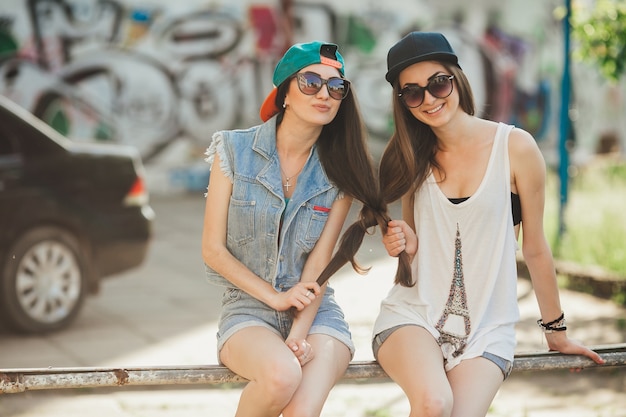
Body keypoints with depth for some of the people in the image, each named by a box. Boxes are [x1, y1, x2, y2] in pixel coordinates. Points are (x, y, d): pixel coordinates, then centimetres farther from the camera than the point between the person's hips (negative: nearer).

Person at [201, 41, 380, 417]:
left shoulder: (340, 169, 2)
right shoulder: (234, 149, -2)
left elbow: (319, 263, -4)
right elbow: (213, 251, -2)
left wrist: (299, 333, -18)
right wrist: (275, 297, -12)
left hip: (317, 312, 1)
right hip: (248, 309, -1)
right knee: (281, 375, -34)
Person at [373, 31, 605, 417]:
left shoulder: (515, 147, -5)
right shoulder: (415, 157, 8)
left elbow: (536, 249, 3)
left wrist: (557, 333, 11)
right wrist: (406, 246, -7)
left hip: (487, 329, -1)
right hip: (413, 313, 2)